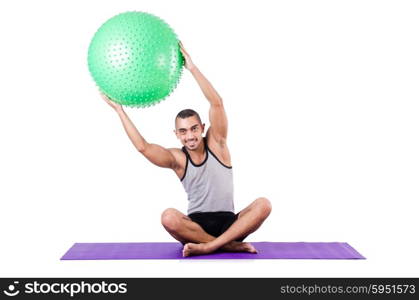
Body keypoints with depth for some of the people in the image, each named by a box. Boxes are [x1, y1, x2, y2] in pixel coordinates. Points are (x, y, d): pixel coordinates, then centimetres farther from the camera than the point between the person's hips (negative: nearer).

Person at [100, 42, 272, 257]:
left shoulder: (216, 143, 1)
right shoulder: (177, 158, 1)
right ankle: (230, 245, -29)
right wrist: (119, 109, -8)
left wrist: (192, 68, -17)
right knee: (168, 217, -33)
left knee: (263, 204, -29)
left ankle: (208, 246, -32)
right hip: (196, 224, 0)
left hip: (229, 223, 1)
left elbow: (217, 103, -12)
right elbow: (143, 147, -13)